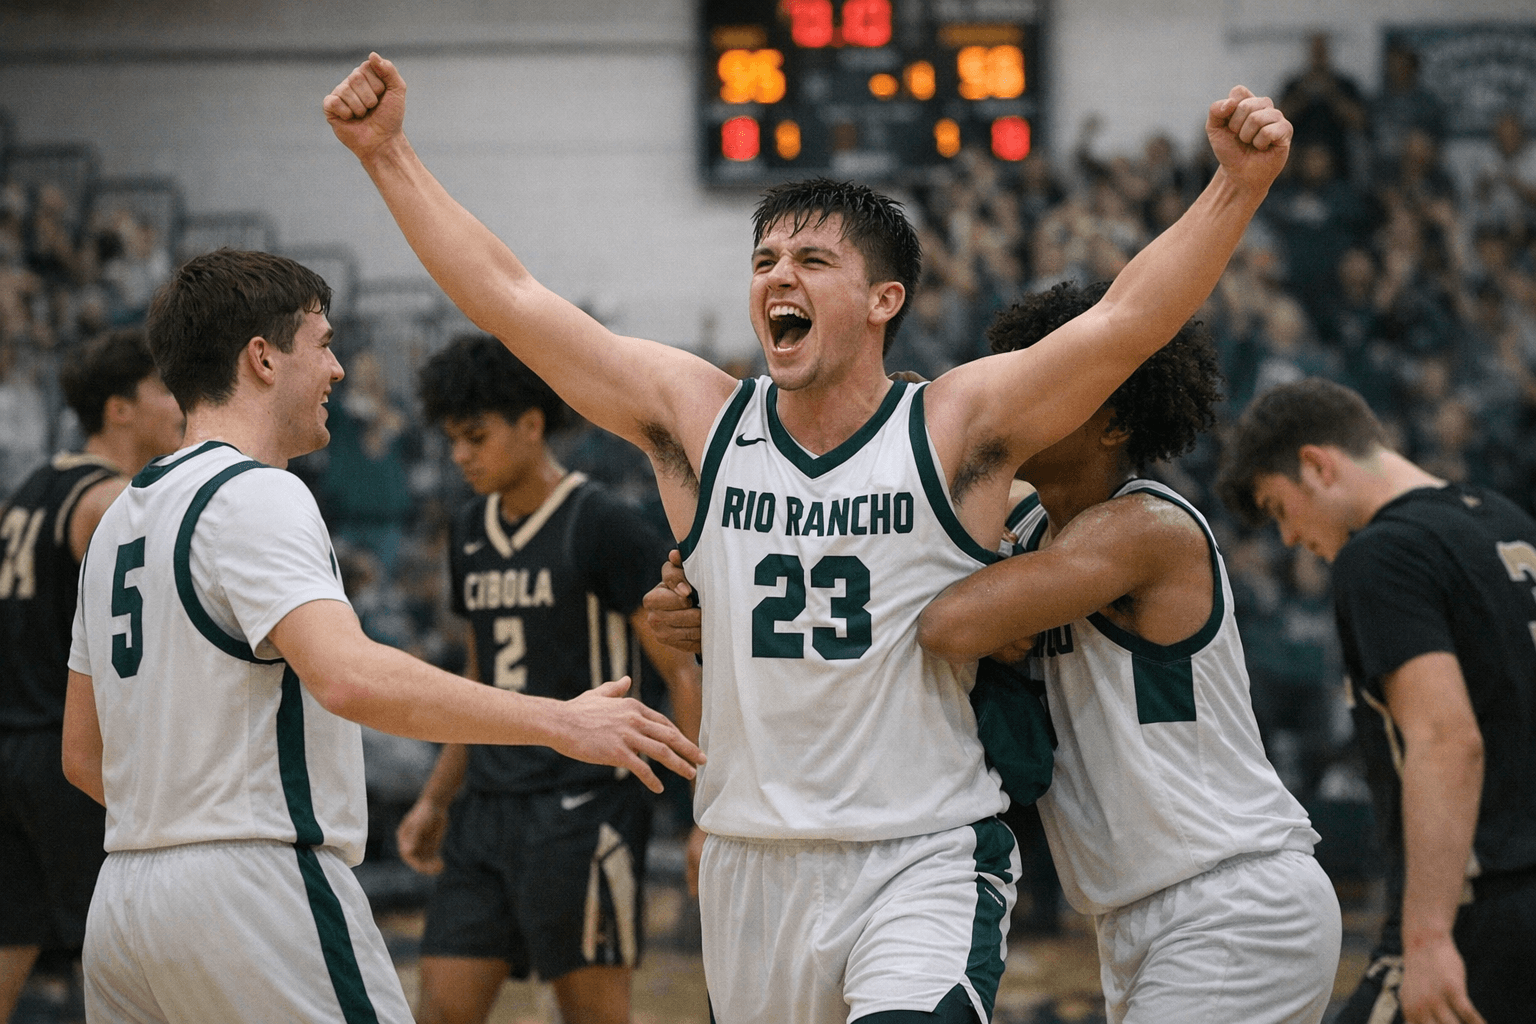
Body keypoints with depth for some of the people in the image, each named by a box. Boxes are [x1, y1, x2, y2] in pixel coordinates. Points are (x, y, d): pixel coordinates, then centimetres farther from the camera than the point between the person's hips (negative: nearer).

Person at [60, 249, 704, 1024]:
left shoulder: (119, 518, 18)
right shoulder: (254, 497, -11)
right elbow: (348, 677, -27)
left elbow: (83, 755, 21)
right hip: (253, 893, -9)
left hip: (122, 896, 9)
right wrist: (559, 723, -25)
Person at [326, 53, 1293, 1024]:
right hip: (752, 864, 4)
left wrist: (1240, 185, -31)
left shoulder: (955, 428, -6)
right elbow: (510, 298, 3)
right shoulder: (697, 418, 3)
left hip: (925, 861, -4)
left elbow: (1129, 318, -18)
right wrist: (387, 153, 1)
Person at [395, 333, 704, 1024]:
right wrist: (435, 799, 19)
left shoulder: (604, 526, -8)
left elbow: (683, 674, -8)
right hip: (488, 807, 7)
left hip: (583, 805, -7)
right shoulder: (470, 532, 14)